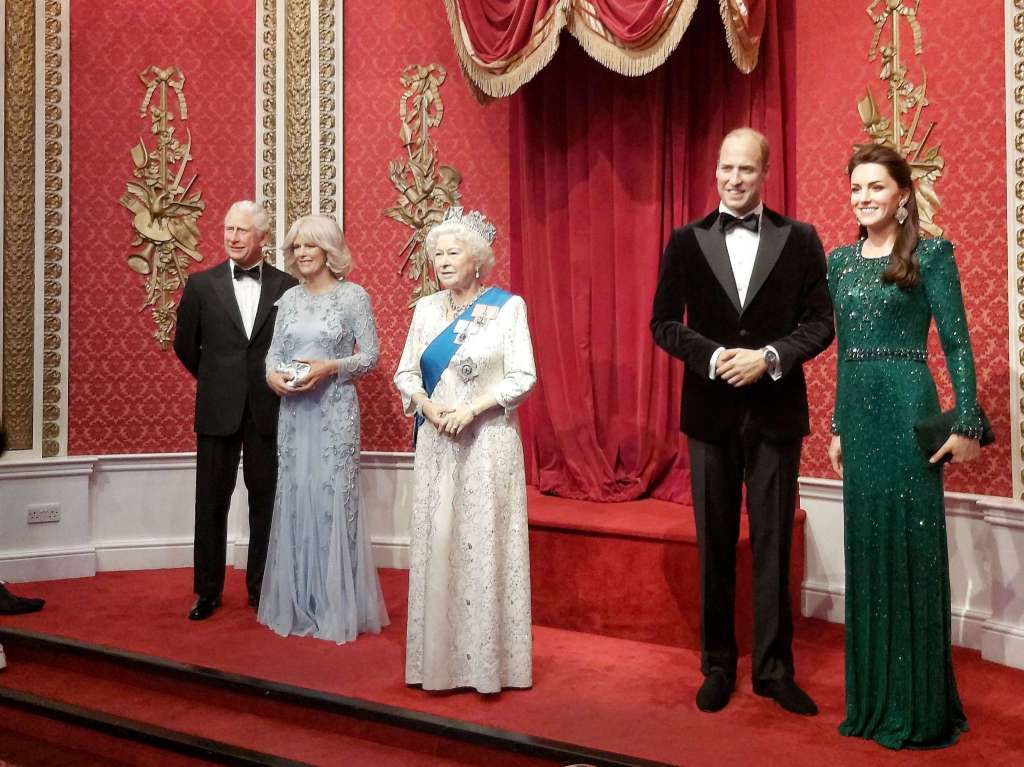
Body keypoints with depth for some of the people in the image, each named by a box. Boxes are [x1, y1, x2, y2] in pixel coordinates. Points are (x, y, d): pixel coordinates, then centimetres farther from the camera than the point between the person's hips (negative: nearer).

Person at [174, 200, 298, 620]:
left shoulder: (288, 287, 0)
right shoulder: (201, 284, 2)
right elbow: (185, 344, 10)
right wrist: (214, 380, 14)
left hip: (269, 409, 0)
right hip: (217, 409, 1)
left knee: (265, 500, 8)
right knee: (211, 503, 7)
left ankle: (261, 588, 21)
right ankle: (207, 591, 19)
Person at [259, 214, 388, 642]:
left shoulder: (353, 295, -3)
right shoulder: (289, 298, 11)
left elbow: (370, 354, -5)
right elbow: (274, 350, 12)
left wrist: (329, 368, -18)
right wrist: (272, 375, -9)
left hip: (335, 410, -5)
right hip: (293, 410, 5)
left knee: (333, 497, -2)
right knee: (294, 497, 7)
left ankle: (338, 607, 11)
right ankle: (297, 603, 19)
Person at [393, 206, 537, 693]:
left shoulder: (508, 306, -3)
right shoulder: (426, 308, 9)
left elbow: (523, 377, -8)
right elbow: (405, 373, 9)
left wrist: (472, 408, -17)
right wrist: (428, 405, -10)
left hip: (488, 440, -4)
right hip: (437, 441, 4)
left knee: (485, 544, -1)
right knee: (436, 543, 6)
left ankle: (488, 658, 10)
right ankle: (440, 655, 17)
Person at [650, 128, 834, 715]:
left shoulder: (800, 239, 3)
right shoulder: (687, 241, 4)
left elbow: (820, 322, 0)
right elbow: (663, 322, 2)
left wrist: (770, 357, -16)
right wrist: (713, 357, -14)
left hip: (776, 410, 0)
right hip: (711, 411, 1)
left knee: (773, 545, 6)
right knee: (716, 545, 9)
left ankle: (774, 669, 19)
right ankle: (718, 667, 22)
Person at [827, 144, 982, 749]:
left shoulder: (930, 254, -3)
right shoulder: (841, 260, 13)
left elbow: (957, 342, -6)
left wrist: (968, 423, -11)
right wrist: (839, 426, 15)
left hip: (906, 408, -6)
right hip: (858, 411, 6)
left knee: (911, 542, -1)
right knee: (867, 545, 10)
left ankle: (920, 706, 13)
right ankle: (875, 695, 23)